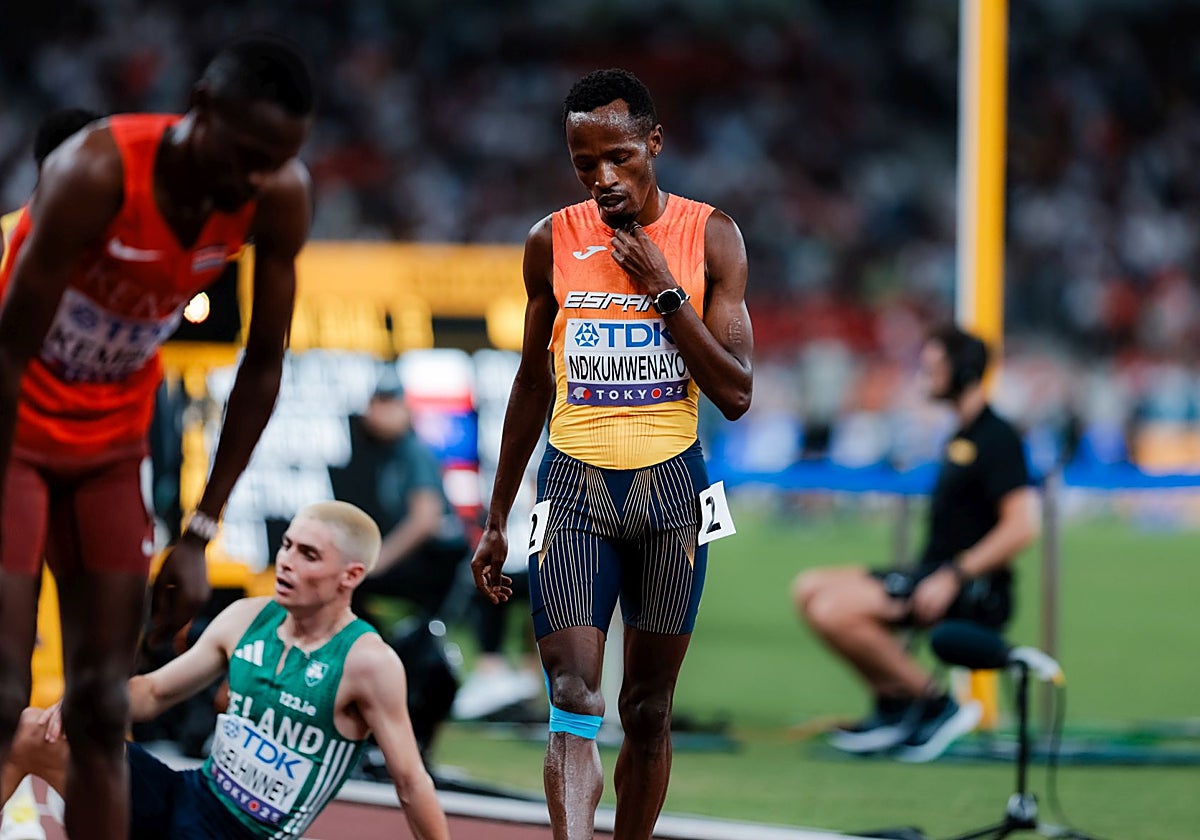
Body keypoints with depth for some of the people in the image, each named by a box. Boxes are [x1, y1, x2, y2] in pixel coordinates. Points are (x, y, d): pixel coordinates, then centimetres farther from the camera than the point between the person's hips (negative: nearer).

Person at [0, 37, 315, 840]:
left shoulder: (281, 198, -14)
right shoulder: (95, 173, -30)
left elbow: (263, 367, -3)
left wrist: (199, 535, -4)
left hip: (114, 436, 5)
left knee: (102, 707, 3)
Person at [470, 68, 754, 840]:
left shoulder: (709, 238, -2)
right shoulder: (552, 242, 3)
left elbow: (736, 395, -6)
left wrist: (663, 288, -14)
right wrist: (496, 521, 15)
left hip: (670, 486, 0)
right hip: (573, 486, 0)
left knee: (648, 709, 8)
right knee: (575, 700, -16)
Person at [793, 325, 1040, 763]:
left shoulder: (996, 438, -11)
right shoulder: (960, 438, 19)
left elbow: (1021, 526, -21)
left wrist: (952, 577, -23)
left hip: (977, 593, -10)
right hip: (935, 573, 10)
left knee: (836, 610, -24)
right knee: (810, 589, 5)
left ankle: (935, 706, -12)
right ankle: (893, 705, 4)